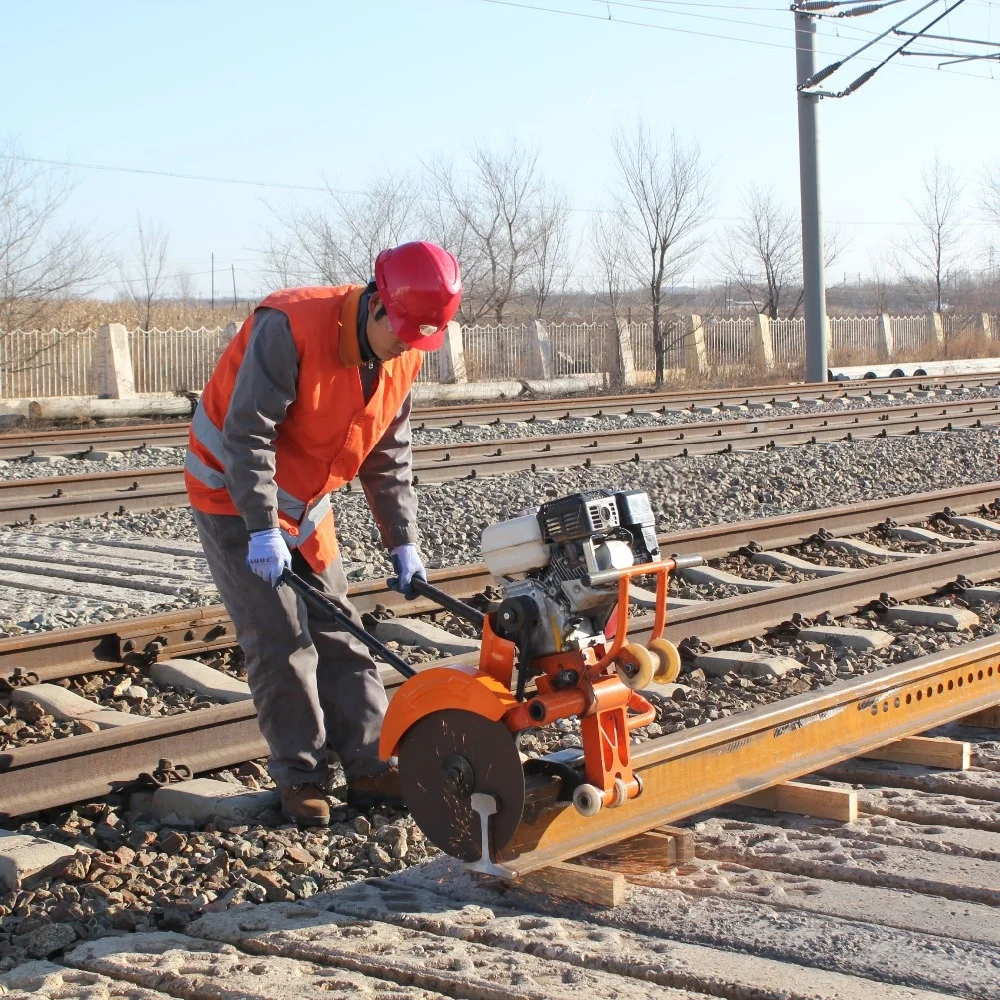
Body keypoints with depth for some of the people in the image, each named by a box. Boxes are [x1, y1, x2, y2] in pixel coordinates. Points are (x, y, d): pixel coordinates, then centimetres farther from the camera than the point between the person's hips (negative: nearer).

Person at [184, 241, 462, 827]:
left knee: (339, 636, 6)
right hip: (236, 498, -7)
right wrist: (263, 529, -31)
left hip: (307, 508, 7)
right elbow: (247, 436, -28)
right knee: (281, 641, -8)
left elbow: (388, 458, 5)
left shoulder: (404, 359, -6)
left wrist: (403, 542, 1)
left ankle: (370, 767, 11)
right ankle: (299, 777, 3)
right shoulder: (289, 327, -28)